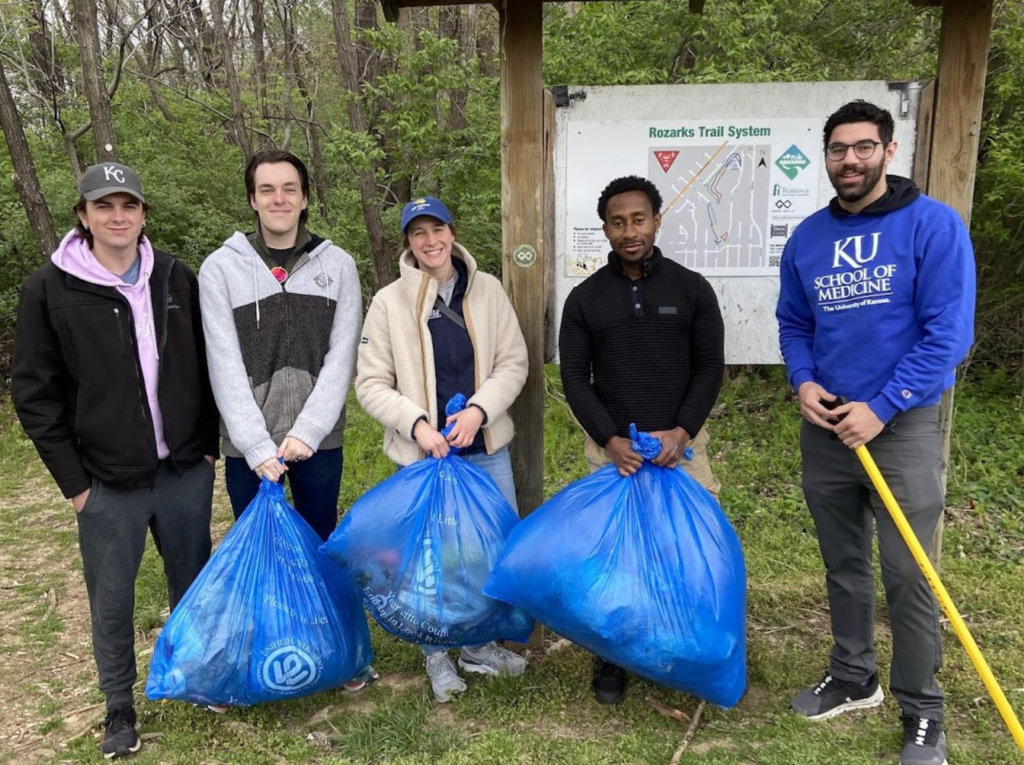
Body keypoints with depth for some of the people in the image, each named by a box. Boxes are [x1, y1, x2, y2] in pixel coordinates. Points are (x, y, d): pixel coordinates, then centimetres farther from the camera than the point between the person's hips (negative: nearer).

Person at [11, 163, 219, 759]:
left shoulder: (177, 279, 1)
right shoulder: (49, 290, -6)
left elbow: (204, 366, 9)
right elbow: (35, 393, -3)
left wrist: (208, 444, 5)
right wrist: (74, 480, -6)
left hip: (186, 472, 2)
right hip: (109, 484, -2)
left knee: (194, 586, 16)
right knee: (112, 602, 10)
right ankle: (120, 709, 30)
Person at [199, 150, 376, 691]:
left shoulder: (336, 265, 1)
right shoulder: (220, 269, -2)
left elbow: (340, 359, -4)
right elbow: (226, 368, -8)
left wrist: (306, 433, -13)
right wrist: (259, 447, -14)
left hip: (318, 441, 1)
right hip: (248, 447, 0)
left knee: (323, 548, 14)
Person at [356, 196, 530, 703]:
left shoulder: (487, 290, 1)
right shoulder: (389, 302, -4)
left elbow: (513, 362, 0)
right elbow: (372, 384, -4)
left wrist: (479, 409, -14)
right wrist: (416, 423, -17)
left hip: (486, 448, 3)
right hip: (424, 453, -2)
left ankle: (480, 646, 35)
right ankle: (437, 656, 31)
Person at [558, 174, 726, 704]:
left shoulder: (692, 288, 3)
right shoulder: (585, 298, 4)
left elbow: (710, 366, 1)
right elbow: (574, 377, 1)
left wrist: (682, 430, -12)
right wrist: (610, 439, -11)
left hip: (679, 444, 0)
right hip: (611, 449, 0)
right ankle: (611, 655, 21)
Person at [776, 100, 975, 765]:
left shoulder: (933, 224, -9)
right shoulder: (808, 237, 6)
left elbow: (949, 333, -14)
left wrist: (880, 409, -18)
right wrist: (803, 383, -5)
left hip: (901, 426, -4)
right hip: (824, 426, 5)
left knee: (907, 575, 1)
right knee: (843, 564, 16)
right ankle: (853, 678, 35)